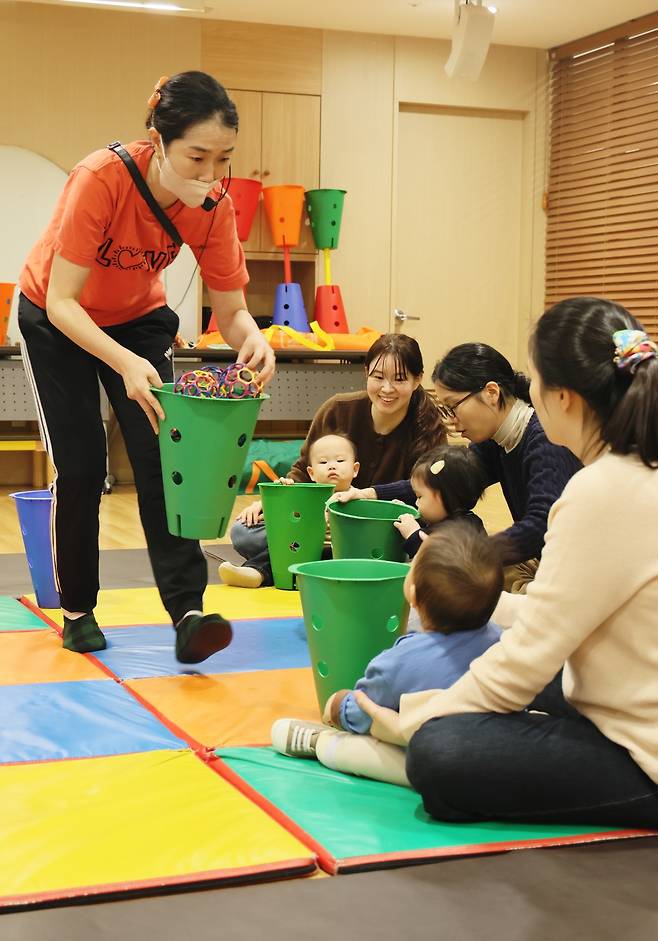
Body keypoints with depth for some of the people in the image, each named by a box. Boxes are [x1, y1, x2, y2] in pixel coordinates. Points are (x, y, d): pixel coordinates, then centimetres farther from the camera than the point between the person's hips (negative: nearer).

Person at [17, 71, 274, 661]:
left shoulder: (213, 207, -22)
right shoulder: (102, 178, -35)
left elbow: (231, 309, -16)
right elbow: (62, 302, -34)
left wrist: (252, 338, -40)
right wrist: (126, 364, -49)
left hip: (139, 319, 3)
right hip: (56, 321, -3)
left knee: (160, 456, -11)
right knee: (80, 467, -5)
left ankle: (188, 611, -15)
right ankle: (77, 609, 12)